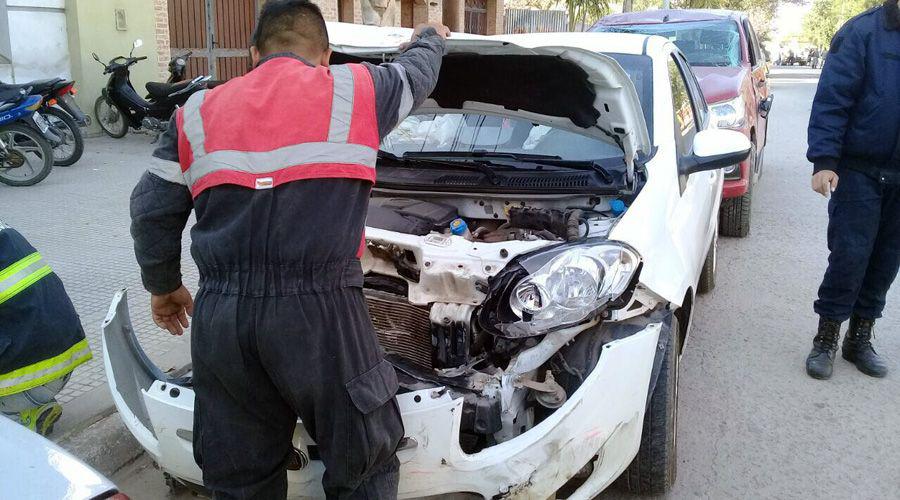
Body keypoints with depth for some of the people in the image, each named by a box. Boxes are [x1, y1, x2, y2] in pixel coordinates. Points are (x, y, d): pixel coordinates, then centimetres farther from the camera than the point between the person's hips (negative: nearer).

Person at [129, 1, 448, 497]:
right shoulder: (354, 89, 6)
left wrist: (163, 285, 29)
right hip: (319, 312, -4)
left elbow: (152, 211, 13)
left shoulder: (198, 112, 13)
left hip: (220, 317, 4)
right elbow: (417, 74, 26)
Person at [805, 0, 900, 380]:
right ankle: (826, 339, 10)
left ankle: (860, 338, 22)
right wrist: (824, 160, -18)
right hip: (859, 171, -5)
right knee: (849, 256, -4)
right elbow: (831, 99, -11)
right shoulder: (863, 32, -6)